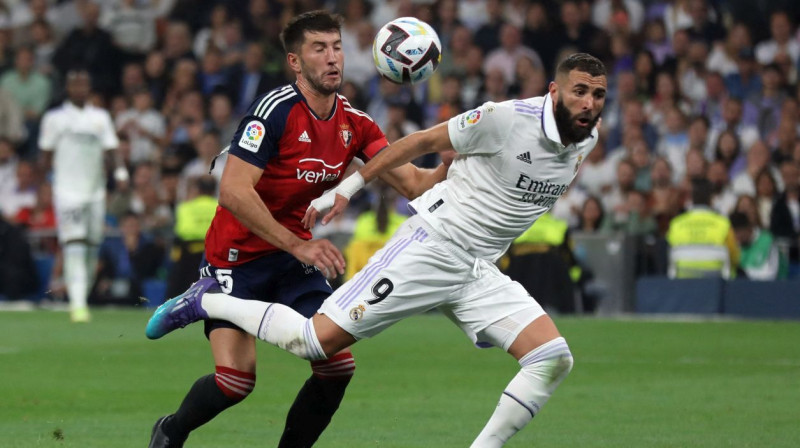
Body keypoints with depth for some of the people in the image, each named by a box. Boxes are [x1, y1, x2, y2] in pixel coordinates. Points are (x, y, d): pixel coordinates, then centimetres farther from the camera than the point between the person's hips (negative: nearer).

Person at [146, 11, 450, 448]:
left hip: (296, 255, 6)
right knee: (237, 380, -14)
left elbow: (414, 184, -6)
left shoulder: (355, 124, -1)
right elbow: (233, 191, -28)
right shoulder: (275, 110, -21)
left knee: (338, 366, -10)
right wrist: (298, 246, -31)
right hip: (238, 256, -6)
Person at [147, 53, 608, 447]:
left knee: (554, 359, -13)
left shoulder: (586, 140, 4)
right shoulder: (507, 118, -16)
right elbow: (424, 141, -4)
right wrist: (349, 187, 0)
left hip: (479, 272, 6)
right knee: (316, 340, -14)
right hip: (429, 246, -6)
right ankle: (205, 302, 8)